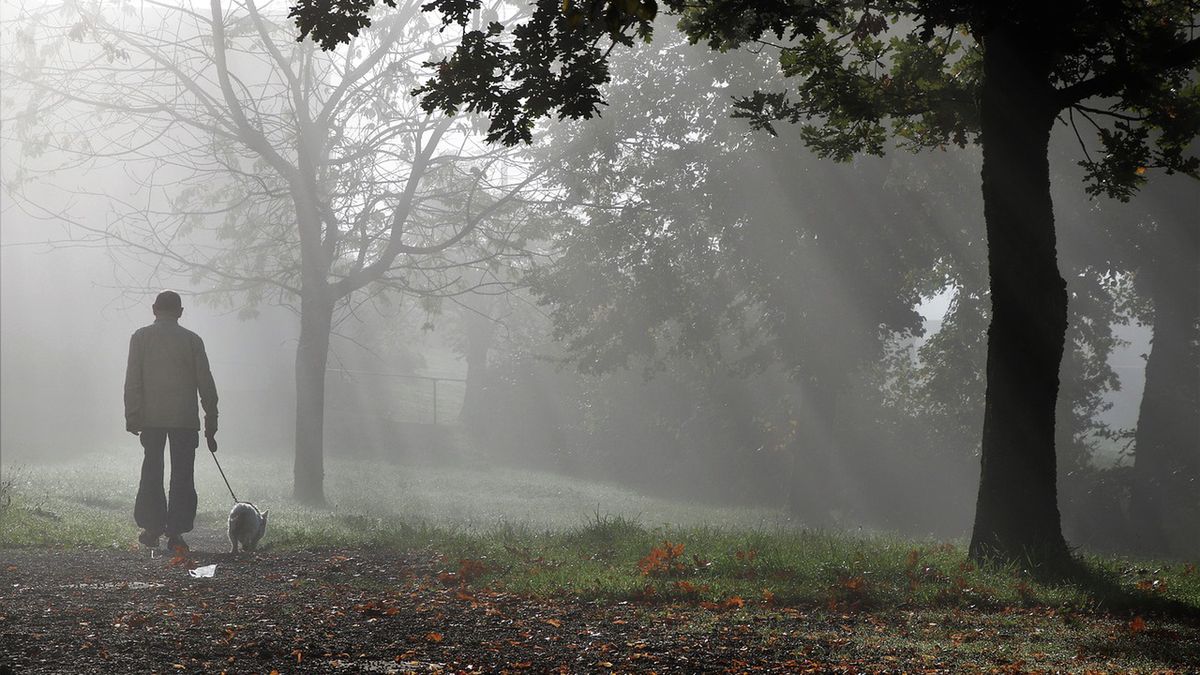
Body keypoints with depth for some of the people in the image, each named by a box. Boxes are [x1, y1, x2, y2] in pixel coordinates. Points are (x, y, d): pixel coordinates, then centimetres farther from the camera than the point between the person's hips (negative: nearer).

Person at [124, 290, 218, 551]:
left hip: (151, 416, 1)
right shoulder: (192, 340, 3)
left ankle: (151, 528, 7)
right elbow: (205, 383, 4)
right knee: (182, 475, 3)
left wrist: (132, 417, 1)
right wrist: (211, 420, 10)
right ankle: (175, 532, -1)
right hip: (185, 418, -1)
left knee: (152, 471, 11)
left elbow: (133, 380, -2)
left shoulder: (141, 337, 2)